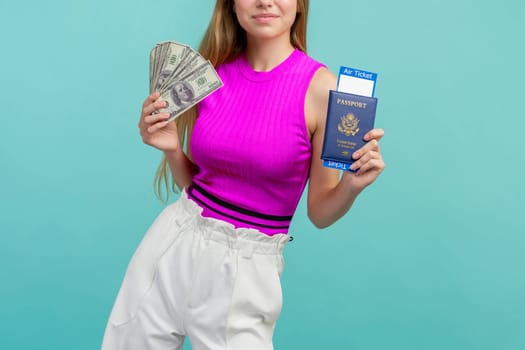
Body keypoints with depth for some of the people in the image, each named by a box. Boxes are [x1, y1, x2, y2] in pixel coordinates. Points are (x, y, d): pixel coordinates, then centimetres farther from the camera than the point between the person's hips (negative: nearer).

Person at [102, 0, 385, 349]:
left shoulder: (319, 86, -12)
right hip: (174, 243, 4)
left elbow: (320, 213, -5)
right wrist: (171, 148, -8)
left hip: (245, 267, -4)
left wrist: (352, 185, -24)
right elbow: (192, 181, 10)